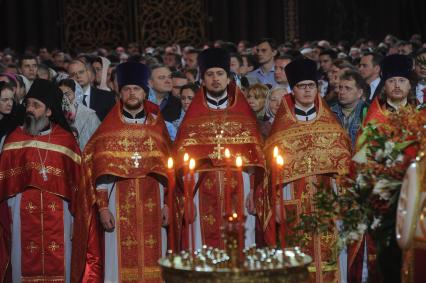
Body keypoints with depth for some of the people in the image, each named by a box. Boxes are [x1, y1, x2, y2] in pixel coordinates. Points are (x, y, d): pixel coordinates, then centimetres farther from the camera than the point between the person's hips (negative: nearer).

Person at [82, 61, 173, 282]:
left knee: (152, 261, 2)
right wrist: (102, 207, -6)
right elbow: (100, 171, 1)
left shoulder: (157, 126, 9)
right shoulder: (109, 128, 4)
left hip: (152, 204, 1)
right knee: (121, 261, -2)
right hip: (119, 204, -1)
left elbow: (168, 168, 8)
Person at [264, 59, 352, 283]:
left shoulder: (329, 123, 9)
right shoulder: (282, 126, 5)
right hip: (295, 197, -1)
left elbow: (342, 157, 7)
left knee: (326, 251, -1)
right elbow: (273, 164, 2)